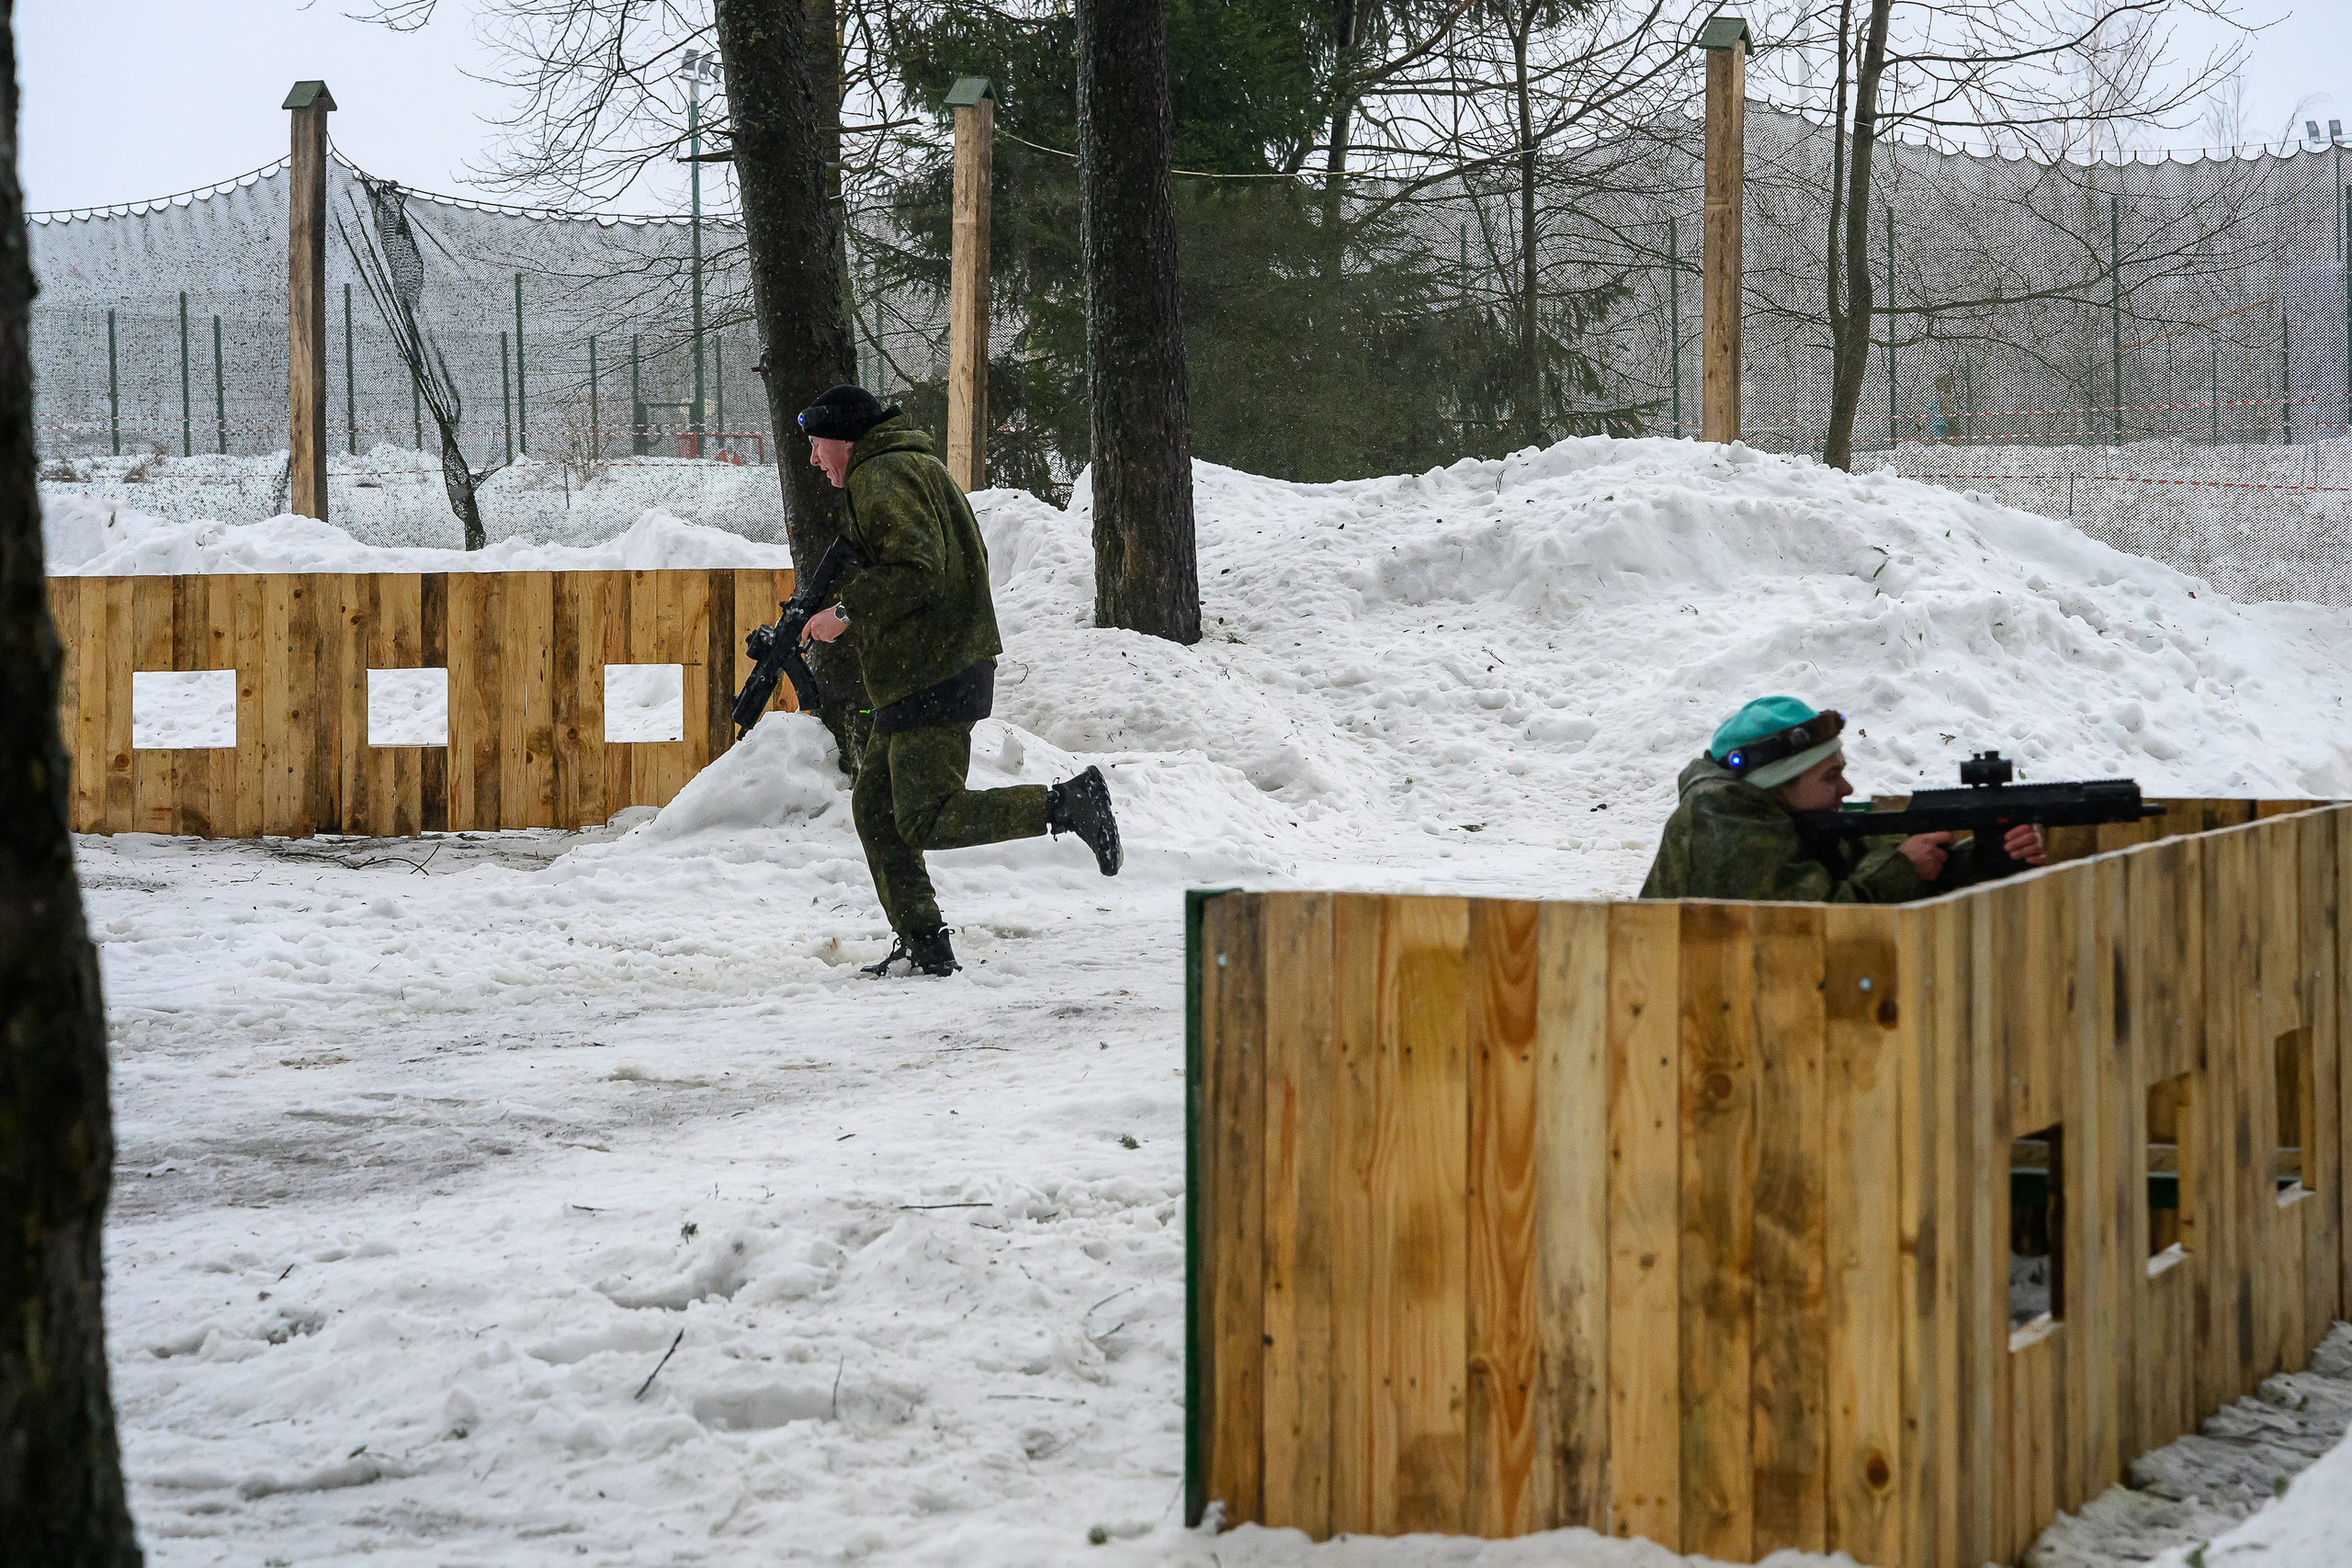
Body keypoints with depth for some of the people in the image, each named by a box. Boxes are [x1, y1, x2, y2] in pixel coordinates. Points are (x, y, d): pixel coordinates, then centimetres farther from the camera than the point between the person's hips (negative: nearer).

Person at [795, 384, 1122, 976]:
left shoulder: (879, 478, -11)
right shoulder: (915, 466, 23)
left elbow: (916, 568, -23)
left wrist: (848, 612, -14)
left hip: (932, 677, -11)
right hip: (919, 678, 11)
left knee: (926, 820, -13)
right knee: (875, 805, 12)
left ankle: (1071, 802, -14)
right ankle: (923, 945, 11)